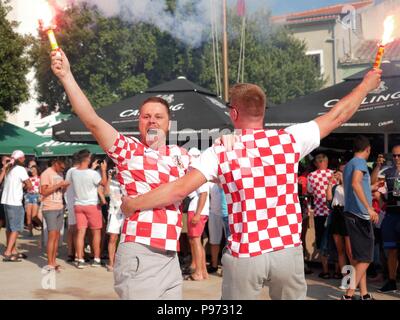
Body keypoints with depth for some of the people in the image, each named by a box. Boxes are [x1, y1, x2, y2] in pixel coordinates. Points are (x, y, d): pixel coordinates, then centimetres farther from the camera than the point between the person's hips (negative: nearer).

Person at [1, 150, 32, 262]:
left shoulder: (9, 169, 15)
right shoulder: (20, 169, -10)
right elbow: (29, 186, -12)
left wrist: (21, 185, 4)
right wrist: (24, 185, 6)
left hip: (6, 201, 8)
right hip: (15, 202, -8)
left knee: (10, 227, 14)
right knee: (16, 228, -4)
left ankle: (13, 251, 23)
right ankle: (8, 253, -9)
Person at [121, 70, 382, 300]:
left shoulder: (221, 152, -6)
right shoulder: (289, 139, -2)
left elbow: (179, 190, -11)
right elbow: (338, 116, 10)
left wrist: (133, 204, 2)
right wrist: (367, 84, 26)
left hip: (245, 255, -1)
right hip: (288, 251, 2)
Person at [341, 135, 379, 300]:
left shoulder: (348, 164, 17)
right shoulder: (360, 162, -10)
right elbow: (356, 183, -28)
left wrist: (371, 191, 46)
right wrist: (369, 207, -32)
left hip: (351, 213, 9)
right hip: (360, 215, -9)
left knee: (358, 257, 13)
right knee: (365, 258, -6)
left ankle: (364, 294, 17)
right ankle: (348, 295, -10)